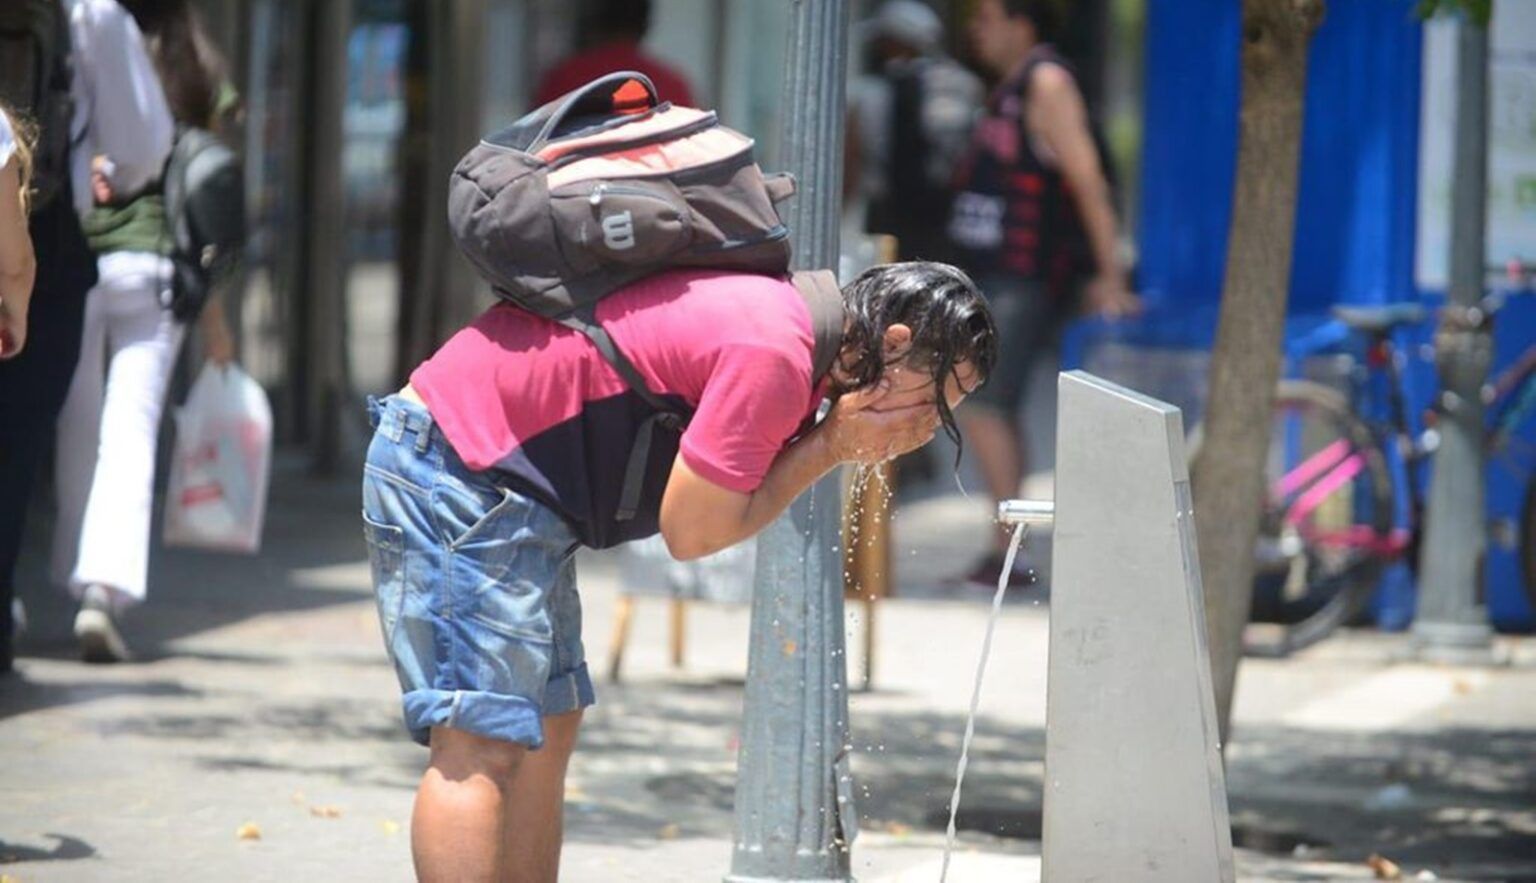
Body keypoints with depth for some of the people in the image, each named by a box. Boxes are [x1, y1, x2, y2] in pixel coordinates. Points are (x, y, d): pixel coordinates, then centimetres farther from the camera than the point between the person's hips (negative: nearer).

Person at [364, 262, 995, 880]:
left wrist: (833, 443, -5)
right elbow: (693, 532, -14)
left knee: (548, 724, 11)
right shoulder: (772, 352, -20)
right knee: (482, 745, -14)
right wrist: (831, 446, -9)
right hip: (458, 470, -11)